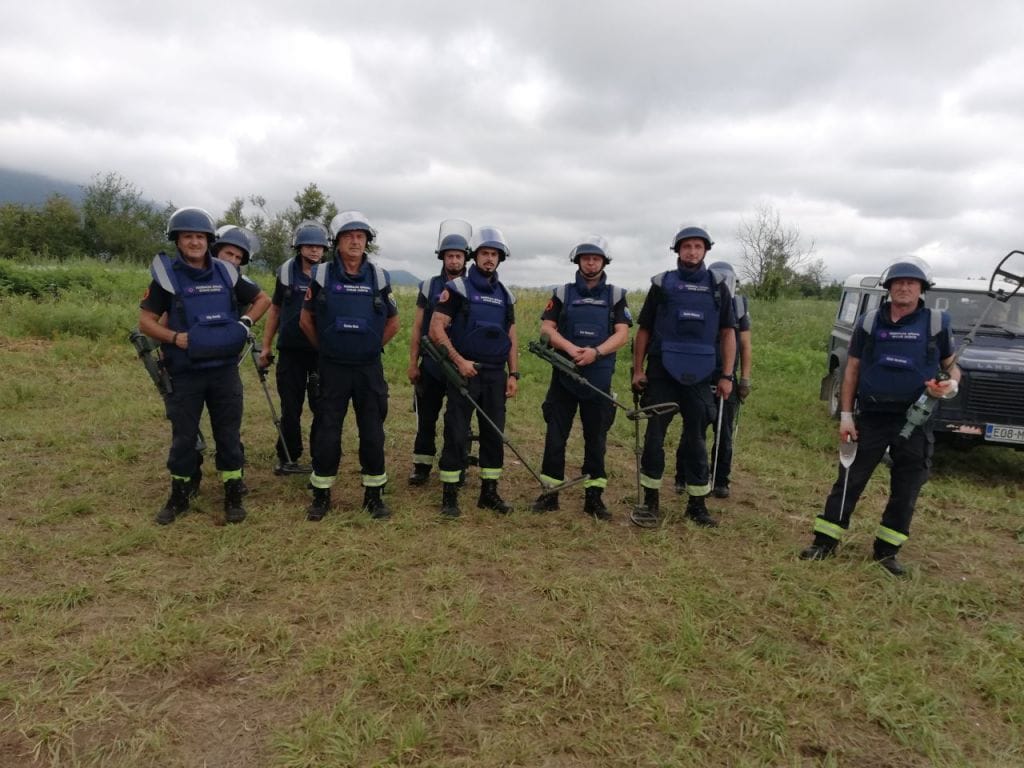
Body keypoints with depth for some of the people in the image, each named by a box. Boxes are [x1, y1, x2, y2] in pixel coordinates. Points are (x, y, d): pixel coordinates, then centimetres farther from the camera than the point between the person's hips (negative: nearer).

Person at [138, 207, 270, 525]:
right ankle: (178, 497, 25)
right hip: (184, 374, -2)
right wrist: (174, 337, -17)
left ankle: (233, 496, 19)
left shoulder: (225, 273, 5)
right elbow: (146, 321, -2)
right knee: (183, 437, 9)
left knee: (228, 434, 8)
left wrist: (245, 322, -1)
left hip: (225, 371, 2)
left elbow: (263, 299, 15)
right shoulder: (166, 275, -2)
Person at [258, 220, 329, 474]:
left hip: (322, 352, -1)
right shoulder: (286, 273, 5)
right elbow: (275, 310, 13)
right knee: (290, 408, 9)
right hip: (290, 350, 1)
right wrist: (266, 346, 12)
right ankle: (287, 459, 20)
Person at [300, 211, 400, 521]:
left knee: (372, 433, 5)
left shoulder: (379, 277, 2)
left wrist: (371, 348, 10)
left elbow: (392, 323, 13)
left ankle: (373, 495, 18)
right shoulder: (322, 274, -1)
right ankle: (321, 495, 17)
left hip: (369, 369, 1)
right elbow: (306, 320, 9)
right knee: (326, 432, 3)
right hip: (332, 368, -1)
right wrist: (325, 348, 11)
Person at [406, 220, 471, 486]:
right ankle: (422, 467, 18)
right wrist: (413, 362, 0)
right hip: (431, 364, 1)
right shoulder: (429, 287, 4)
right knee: (426, 418, 7)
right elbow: (418, 327, 5)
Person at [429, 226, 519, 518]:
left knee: (494, 434, 9)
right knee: (457, 434, -2)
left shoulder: (505, 295, 14)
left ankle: (489, 493, 20)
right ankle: (449, 495, 8)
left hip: (496, 375, 5)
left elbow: (511, 338, 15)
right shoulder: (457, 288, -2)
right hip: (464, 371, -5)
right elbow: (436, 329, -9)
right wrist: (459, 360, -17)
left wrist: (514, 374, 7)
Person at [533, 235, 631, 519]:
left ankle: (594, 496, 15)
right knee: (556, 435, 2)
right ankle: (550, 491, 13)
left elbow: (622, 334, -3)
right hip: (563, 375, 0)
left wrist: (596, 352, -20)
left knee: (596, 438, 6)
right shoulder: (562, 293, 7)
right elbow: (546, 328, -1)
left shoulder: (616, 296, 6)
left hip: (599, 377, 0)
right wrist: (570, 348, -18)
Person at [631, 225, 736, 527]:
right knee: (654, 436, 3)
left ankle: (697, 504, 19)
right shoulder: (661, 284, 3)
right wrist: (637, 369, 1)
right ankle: (651, 499, 17)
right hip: (662, 373, -1)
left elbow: (728, 334, 7)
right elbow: (644, 330, 6)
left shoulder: (718, 288, 6)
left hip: (699, 376, 1)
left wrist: (726, 375, 0)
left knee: (696, 440, 8)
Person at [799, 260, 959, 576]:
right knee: (849, 481, 2)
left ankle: (886, 550, 23)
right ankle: (825, 541, 11)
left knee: (905, 490, 8)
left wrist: (951, 385, -15)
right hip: (871, 418, 0)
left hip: (916, 420, 1)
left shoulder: (937, 323, 1)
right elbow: (852, 369, 4)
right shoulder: (868, 322, 2)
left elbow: (951, 365, 10)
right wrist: (845, 415, -1)